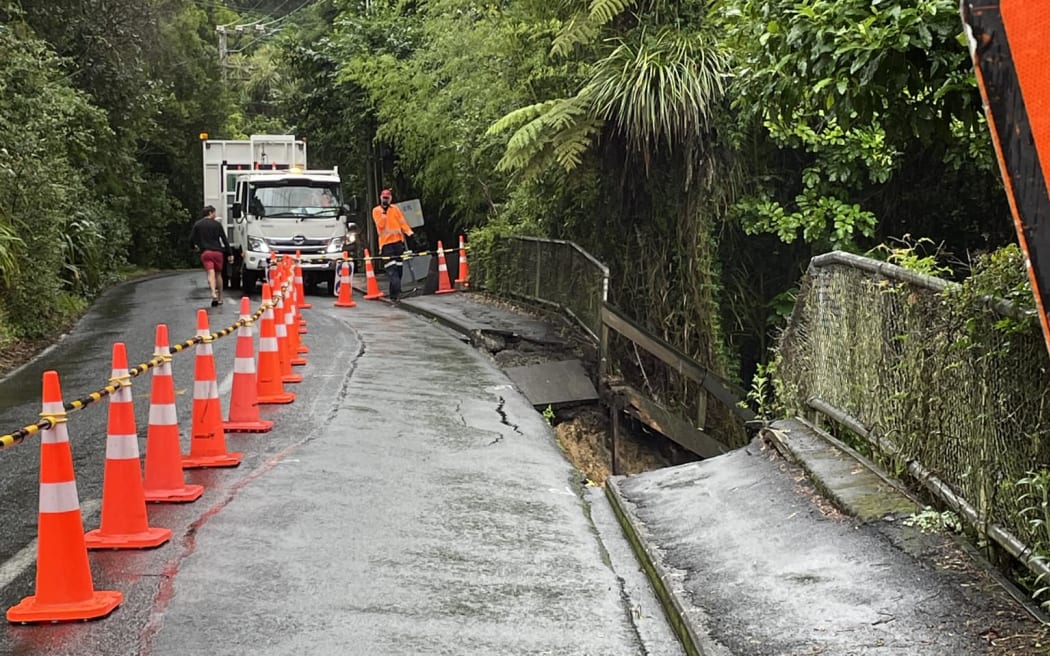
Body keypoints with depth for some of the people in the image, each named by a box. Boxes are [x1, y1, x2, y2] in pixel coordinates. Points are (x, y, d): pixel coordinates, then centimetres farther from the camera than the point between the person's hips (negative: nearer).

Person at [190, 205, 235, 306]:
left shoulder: (197, 224, 7)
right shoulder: (217, 224, 3)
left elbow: (191, 239, 6)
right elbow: (224, 239, 0)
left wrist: (195, 246, 28)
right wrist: (229, 254, 3)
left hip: (205, 252, 0)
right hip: (218, 252, 0)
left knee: (211, 273, -11)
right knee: (218, 274, 13)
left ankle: (213, 293, -35)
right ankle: (220, 298, 17)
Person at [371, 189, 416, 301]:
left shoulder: (395, 209, 11)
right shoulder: (376, 210, 4)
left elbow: (402, 222, 5)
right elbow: (380, 224, -8)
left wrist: (409, 232, -10)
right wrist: (384, 212, -17)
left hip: (398, 241, 4)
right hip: (386, 242, -4)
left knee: (398, 268, 6)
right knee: (391, 268, -16)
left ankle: (394, 293, 15)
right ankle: (396, 291, -26)